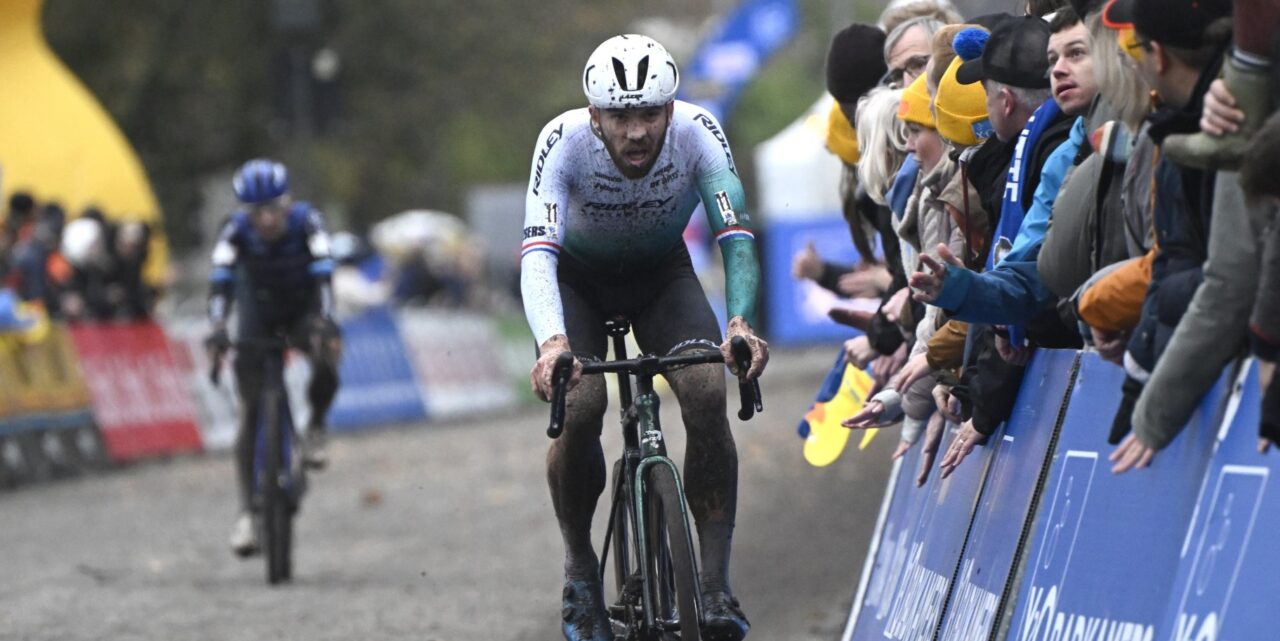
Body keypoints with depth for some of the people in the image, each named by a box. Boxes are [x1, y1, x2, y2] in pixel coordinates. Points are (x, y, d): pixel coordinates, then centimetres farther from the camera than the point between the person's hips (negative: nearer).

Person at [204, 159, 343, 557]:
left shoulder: (306, 222, -25)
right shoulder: (237, 231, -23)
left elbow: (322, 274, -35)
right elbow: (221, 281, -32)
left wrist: (324, 322, -51)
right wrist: (217, 328, -50)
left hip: (302, 311, -1)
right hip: (258, 319, 1)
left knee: (327, 361, -34)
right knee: (251, 412, -9)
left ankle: (315, 428, -3)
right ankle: (247, 512, -7)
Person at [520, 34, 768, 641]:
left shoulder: (698, 133, -29)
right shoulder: (564, 141, -33)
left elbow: (736, 236, -34)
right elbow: (537, 252, -41)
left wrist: (741, 322, -53)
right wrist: (552, 342, -59)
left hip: (662, 272, 1)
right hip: (577, 276, -1)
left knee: (707, 394, -23)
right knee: (578, 406, -25)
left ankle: (716, 584, -16)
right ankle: (579, 564, -1)